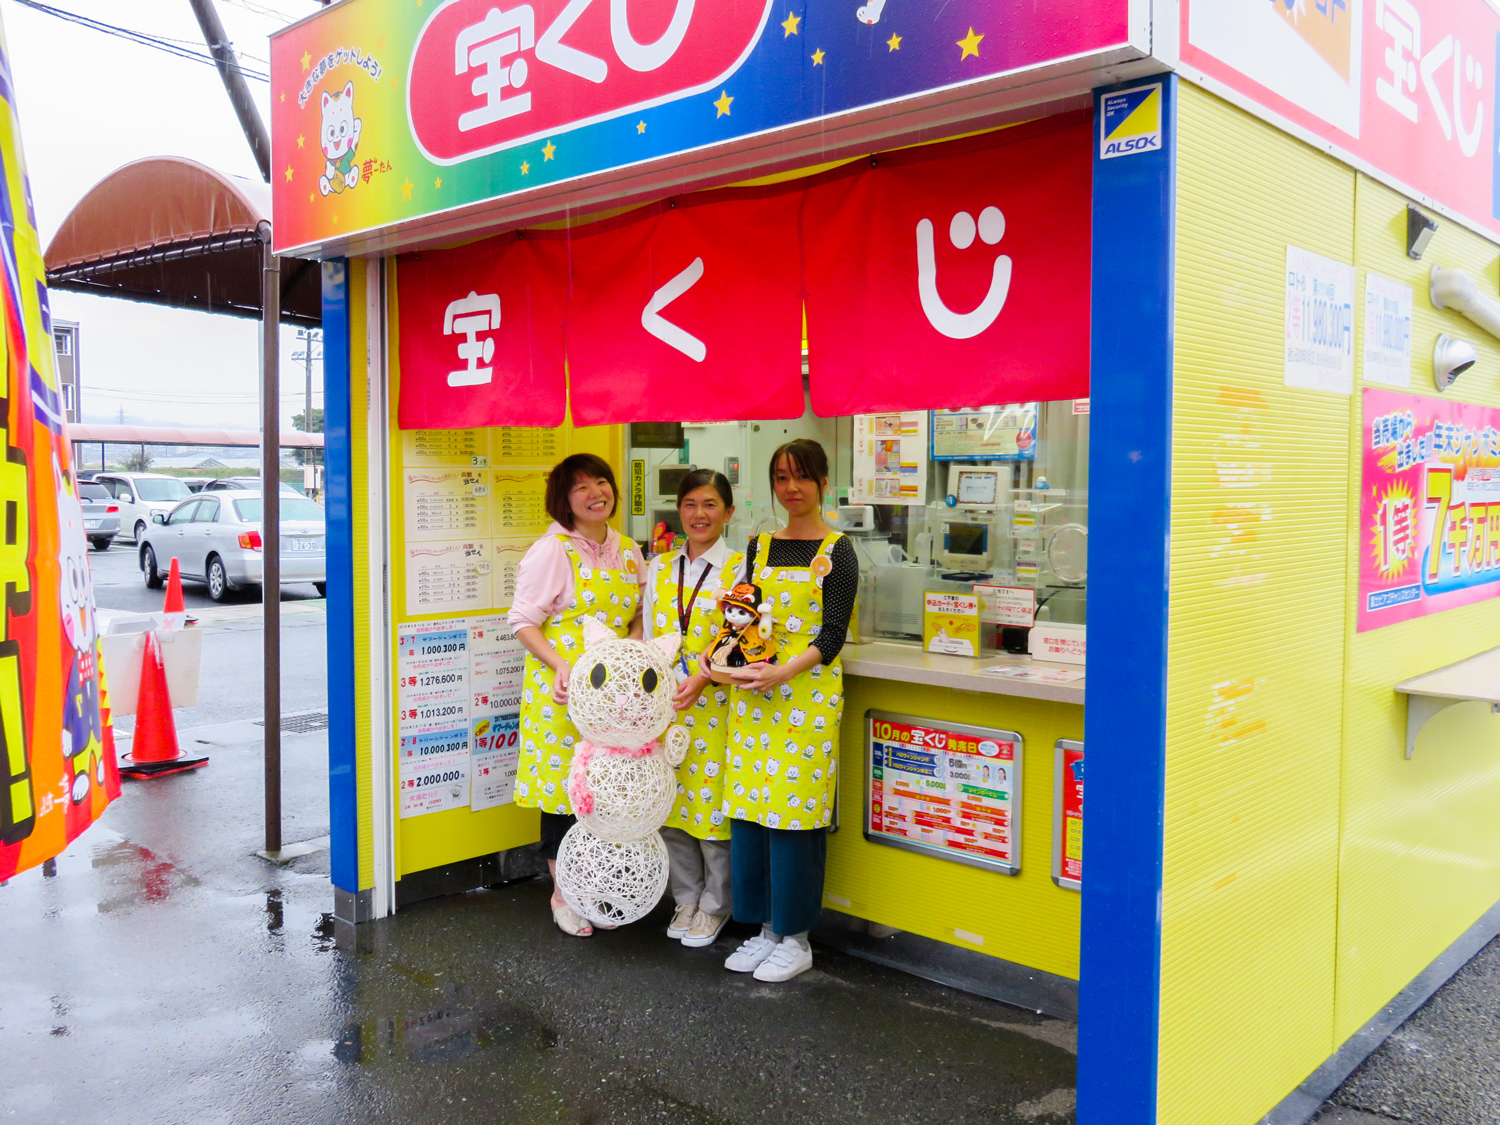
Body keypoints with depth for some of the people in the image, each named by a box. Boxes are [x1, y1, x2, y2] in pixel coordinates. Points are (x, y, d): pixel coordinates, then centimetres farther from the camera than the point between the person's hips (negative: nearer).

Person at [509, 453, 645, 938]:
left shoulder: (627, 551, 11)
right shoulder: (551, 551, -7)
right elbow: (523, 621, -8)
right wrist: (559, 662, -22)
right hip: (562, 688, -5)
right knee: (562, 786, 3)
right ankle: (563, 894, 19)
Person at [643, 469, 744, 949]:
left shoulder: (741, 569, -3)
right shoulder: (659, 568, 10)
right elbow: (649, 637, 12)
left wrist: (702, 677, -21)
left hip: (716, 705, -4)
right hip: (664, 704, 4)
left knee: (715, 800, 2)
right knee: (670, 802, 10)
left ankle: (715, 905, 20)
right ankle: (686, 898, 28)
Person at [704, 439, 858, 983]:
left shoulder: (837, 551, -1)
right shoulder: (758, 547, 14)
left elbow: (832, 636, -8)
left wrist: (783, 672, -22)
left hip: (807, 694, -5)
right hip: (751, 694, 5)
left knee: (795, 811, -3)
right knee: (749, 807, 6)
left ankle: (795, 937, 12)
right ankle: (767, 928, 21)